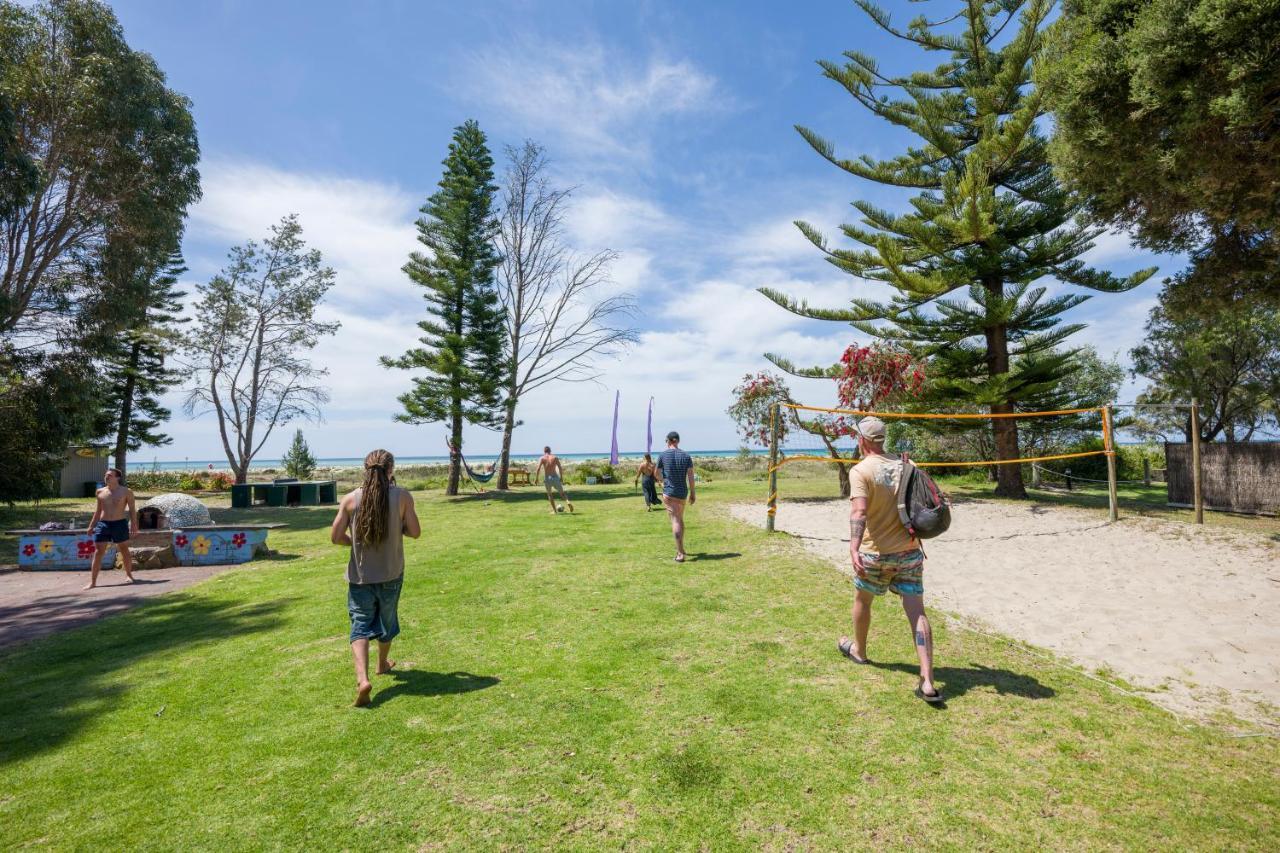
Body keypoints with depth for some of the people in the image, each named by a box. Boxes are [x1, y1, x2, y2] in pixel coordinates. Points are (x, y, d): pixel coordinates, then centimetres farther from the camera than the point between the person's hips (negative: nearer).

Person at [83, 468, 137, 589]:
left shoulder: (126, 492, -2)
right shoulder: (100, 492, 8)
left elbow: (132, 510, -1)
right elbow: (98, 510, 16)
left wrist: (133, 525, -8)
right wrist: (91, 525, 12)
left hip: (120, 524, -3)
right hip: (103, 524, 3)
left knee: (124, 551, 9)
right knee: (98, 552, -3)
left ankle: (128, 575, 25)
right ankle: (92, 581, 1)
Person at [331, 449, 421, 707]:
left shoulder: (351, 499, -8)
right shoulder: (402, 496, -10)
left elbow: (335, 537, -5)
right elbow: (415, 532, -7)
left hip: (360, 575, 0)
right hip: (391, 573, 1)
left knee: (360, 625, 4)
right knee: (387, 620, 21)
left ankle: (362, 679, -13)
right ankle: (383, 664, 42)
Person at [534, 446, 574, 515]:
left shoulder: (542, 458, 3)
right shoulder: (555, 457, 6)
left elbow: (538, 469, -8)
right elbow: (560, 468, -1)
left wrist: (536, 478, -3)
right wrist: (561, 477, 6)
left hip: (547, 478, 0)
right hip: (555, 477, 0)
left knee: (549, 494, 19)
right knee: (562, 493, 15)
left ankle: (554, 510, 14)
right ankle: (568, 502, -14)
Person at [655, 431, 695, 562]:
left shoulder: (663, 455, -4)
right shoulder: (686, 456, 1)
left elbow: (657, 474, 8)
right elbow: (690, 476, -2)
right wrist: (692, 493, 5)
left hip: (669, 492, -3)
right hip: (682, 492, 4)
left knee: (675, 522, -6)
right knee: (680, 520, 20)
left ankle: (680, 554, -10)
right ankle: (680, 548, 33)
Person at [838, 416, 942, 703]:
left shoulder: (861, 470, -12)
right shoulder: (905, 465, 5)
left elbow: (859, 512, -26)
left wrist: (854, 548, -33)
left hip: (876, 553, -4)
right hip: (910, 551, 4)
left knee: (863, 599, 21)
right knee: (917, 612, 3)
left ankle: (858, 650, 42)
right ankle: (927, 682, -3)